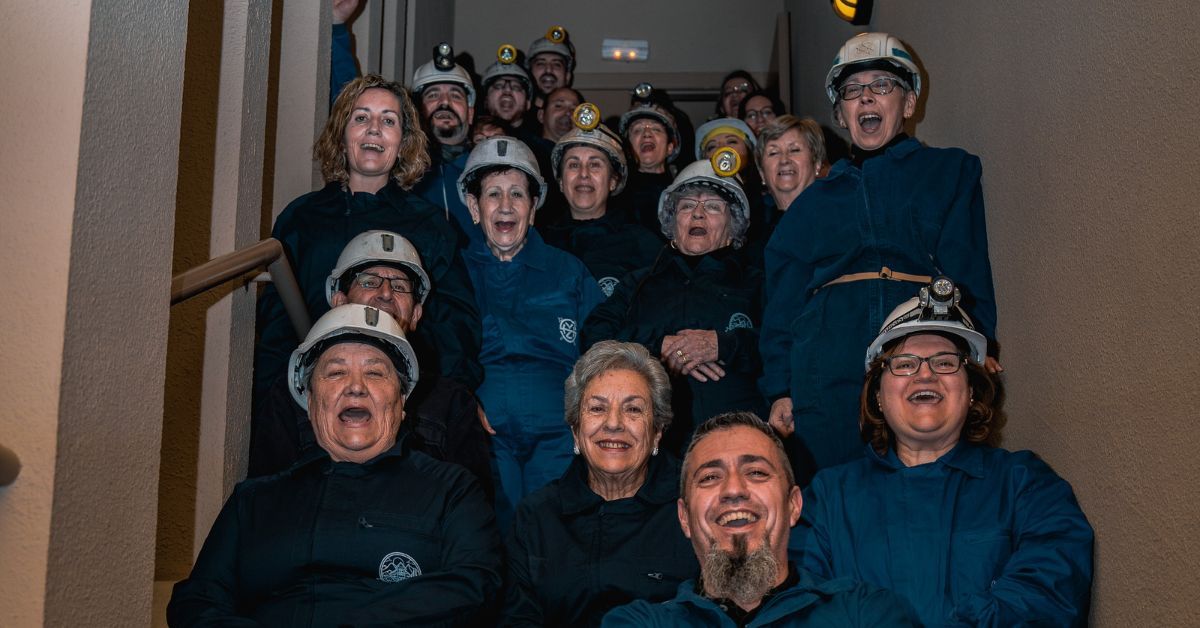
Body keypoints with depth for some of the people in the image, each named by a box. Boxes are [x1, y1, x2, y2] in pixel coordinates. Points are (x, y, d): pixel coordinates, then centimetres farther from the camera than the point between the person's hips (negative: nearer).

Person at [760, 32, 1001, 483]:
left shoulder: (950, 171, 17)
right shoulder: (815, 200, 22)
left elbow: (967, 273, 5)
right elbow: (783, 302, 16)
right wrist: (780, 390, 6)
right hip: (828, 374, 2)